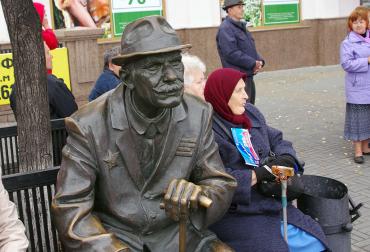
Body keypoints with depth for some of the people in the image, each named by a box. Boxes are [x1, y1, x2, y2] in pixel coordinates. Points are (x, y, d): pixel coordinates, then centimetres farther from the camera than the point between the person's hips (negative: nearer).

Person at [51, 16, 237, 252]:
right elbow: (71, 210, -13)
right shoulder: (88, 126, -15)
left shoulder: (198, 115, -6)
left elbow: (221, 185, 0)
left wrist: (197, 197, -23)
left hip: (176, 232, 3)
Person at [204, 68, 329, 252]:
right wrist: (257, 175, -20)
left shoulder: (251, 113, 8)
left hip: (269, 203, 7)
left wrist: (285, 159, -7)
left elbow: (277, 140, 15)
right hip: (234, 214, -7)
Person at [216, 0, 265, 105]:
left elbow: (251, 48, 20)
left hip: (249, 76, 10)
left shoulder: (241, 26, 17)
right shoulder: (225, 28, -13)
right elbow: (231, 54, -23)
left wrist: (259, 61, 0)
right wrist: (253, 63, -19)